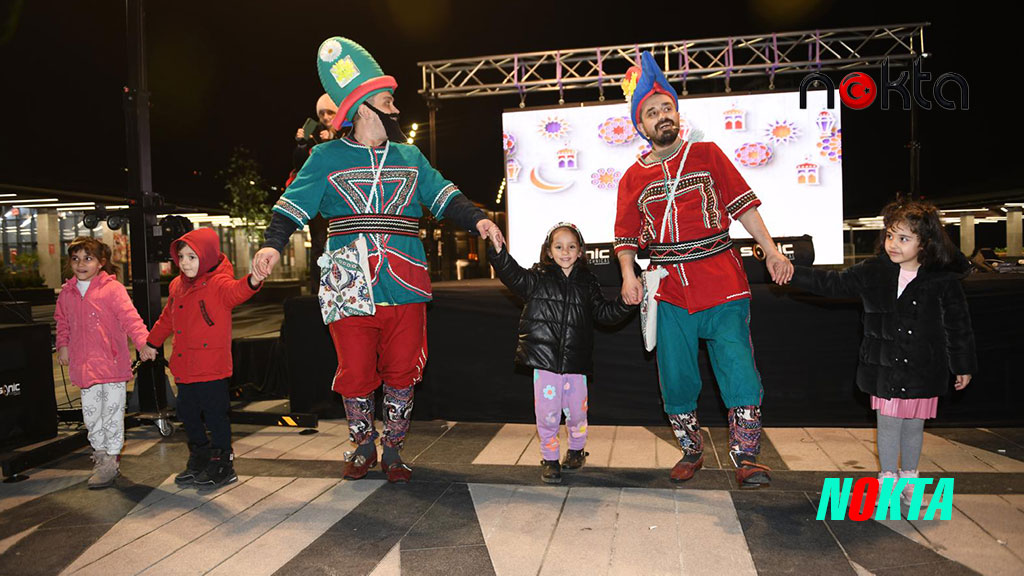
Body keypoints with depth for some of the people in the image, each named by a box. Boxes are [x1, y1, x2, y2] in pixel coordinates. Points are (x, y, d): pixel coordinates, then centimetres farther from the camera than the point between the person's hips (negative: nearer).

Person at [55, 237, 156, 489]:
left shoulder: (112, 289, -9)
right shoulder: (67, 292, 9)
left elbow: (129, 317, -17)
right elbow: (62, 322, 23)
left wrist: (143, 342, -30)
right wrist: (63, 345, 10)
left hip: (112, 363, -6)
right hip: (83, 364, 6)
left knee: (112, 411, 1)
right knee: (90, 412, 15)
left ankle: (111, 461, 10)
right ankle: (100, 453, 31)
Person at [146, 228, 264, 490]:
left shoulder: (218, 283, -12)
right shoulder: (177, 286, 12)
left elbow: (235, 291, -36)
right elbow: (167, 318, 27)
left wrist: (252, 282, -58)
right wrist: (152, 342, 36)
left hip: (212, 368, -8)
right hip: (184, 367, 8)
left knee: (215, 415, -1)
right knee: (187, 414, 17)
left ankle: (222, 466, 14)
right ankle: (200, 460, 34)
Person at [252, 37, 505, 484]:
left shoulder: (410, 157, 16)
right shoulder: (327, 157, 7)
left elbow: (444, 196, 15)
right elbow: (294, 204, 2)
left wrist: (477, 220, -2)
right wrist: (274, 243, -15)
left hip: (406, 286, 3)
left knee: (401, 371, 6)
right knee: (355, 373, 4)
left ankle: (393, 450, 23)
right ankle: (363, 447, 26)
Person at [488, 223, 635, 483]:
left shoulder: (587, 282, 8)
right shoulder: (537, 278, 2)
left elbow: (604, 313, 12)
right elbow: (511, 273, -9)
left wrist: (626, 303, -4)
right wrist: (497, 250, -23)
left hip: (575, 362, 2)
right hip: (545, 360, -2)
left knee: (576, 410, 11)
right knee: (547, 412, 1)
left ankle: (576, 450, 37)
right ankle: (549, 459, 20)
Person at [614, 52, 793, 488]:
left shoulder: (707, 155, 7)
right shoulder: (633, 179, 9)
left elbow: (743, 205, 6)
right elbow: (627, 237, 11)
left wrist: (771, 252, -1)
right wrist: (629, 276, -5)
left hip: (722, 283, -1)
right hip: (670, 291, 2)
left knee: (739, 373, -5)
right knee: (676, 379, 8)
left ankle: (745, 457, 10)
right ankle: (691, 451, 27)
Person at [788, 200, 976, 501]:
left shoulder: (943, 280, -8)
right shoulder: (872, 271, -4)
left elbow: (958, 325, 2)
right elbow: (831, 283, -2)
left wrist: (964, 366, 8)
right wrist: (792, 272, -12)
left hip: (923, 369, 0)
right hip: (884, 366, 1)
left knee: (913, 426, 13)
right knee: (888, 424, 7)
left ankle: (909, 479, 35)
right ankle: (888, 480, 24)